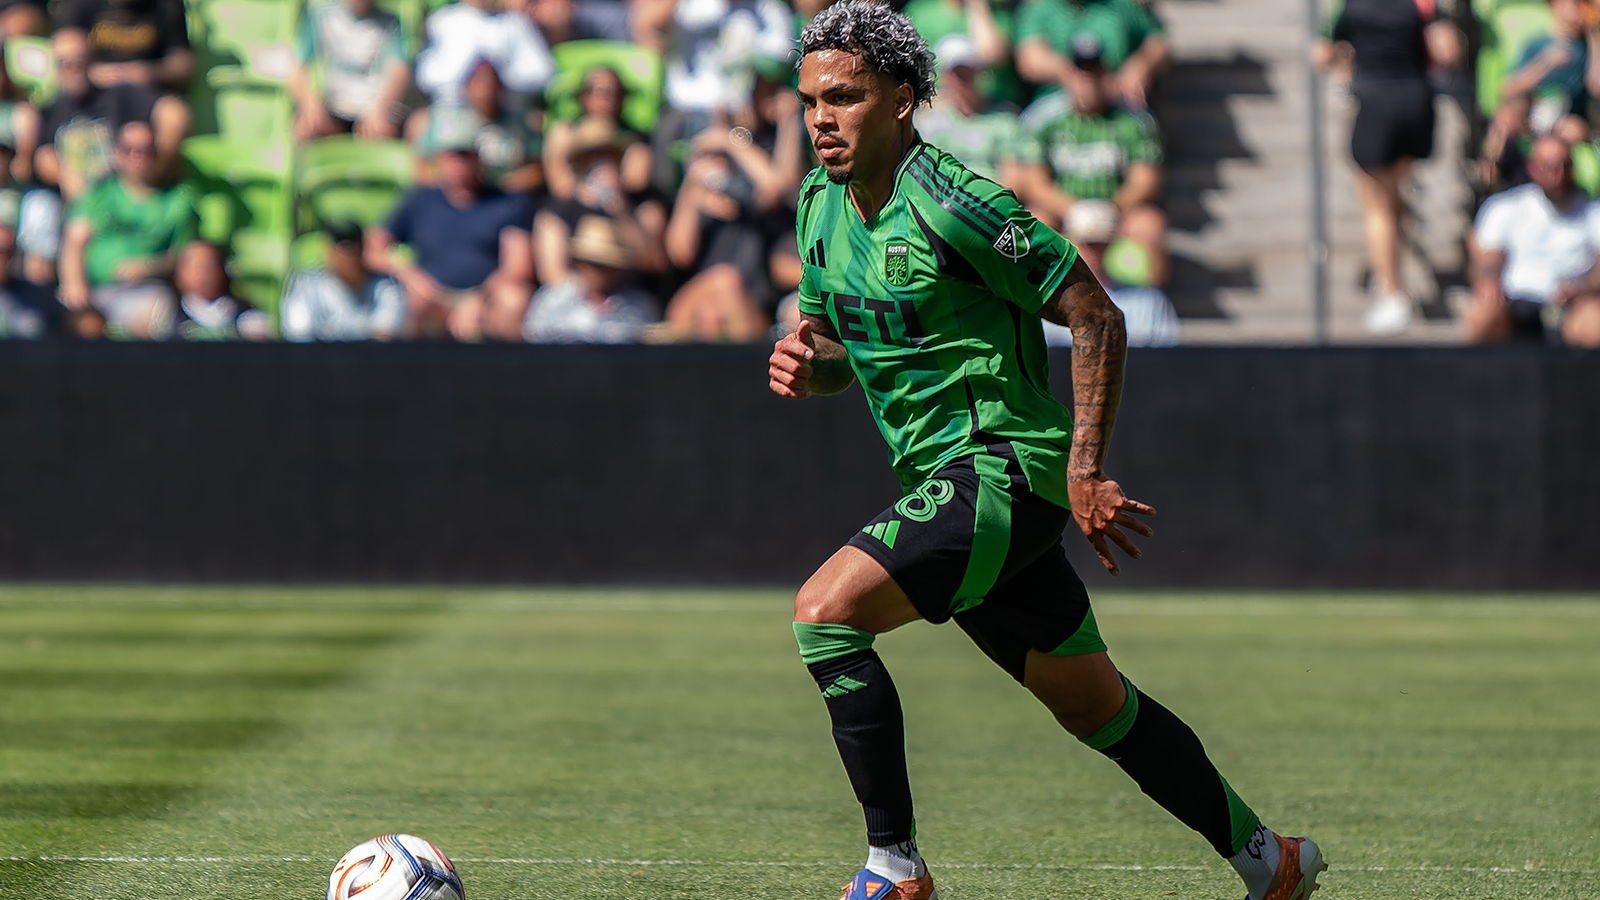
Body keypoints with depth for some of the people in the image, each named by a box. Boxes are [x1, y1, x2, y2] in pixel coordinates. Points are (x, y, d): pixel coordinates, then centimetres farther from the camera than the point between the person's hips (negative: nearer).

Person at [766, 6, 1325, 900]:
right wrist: (805, 364, -4)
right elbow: (843, 346, 21)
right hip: (943, 475, 9)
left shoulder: (952, 203, -18)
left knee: (825, 610, -23)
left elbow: (1098, 318, -15)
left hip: (1001, 466, -9)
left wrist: (1085, 472, -18)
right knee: (1095, 704, 17)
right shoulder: (823, 205, 7)